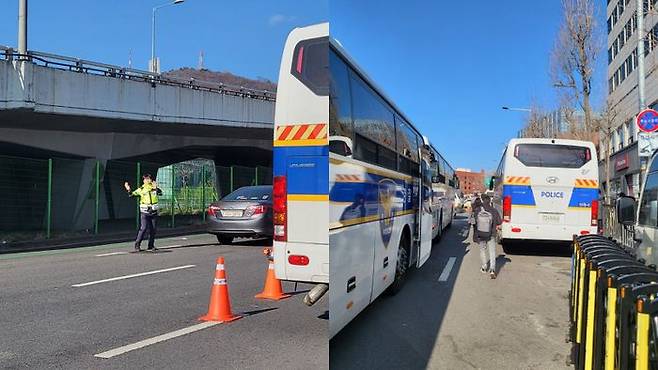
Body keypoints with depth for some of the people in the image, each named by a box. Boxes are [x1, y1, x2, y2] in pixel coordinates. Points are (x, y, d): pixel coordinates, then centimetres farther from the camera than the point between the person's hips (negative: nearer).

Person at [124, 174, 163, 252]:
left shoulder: (155, 188, 4)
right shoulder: (141, 189, 2)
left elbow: (160, 193, -15)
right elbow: (132, 195, -1)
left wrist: (156, 188, -33)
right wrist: (128, 190, -20)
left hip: (154, 212, 3)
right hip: (144, 212, -3)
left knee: (153, 229, 7)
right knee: (143, 228, -12)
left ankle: (151, 245, 18)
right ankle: (137, 245, -2)